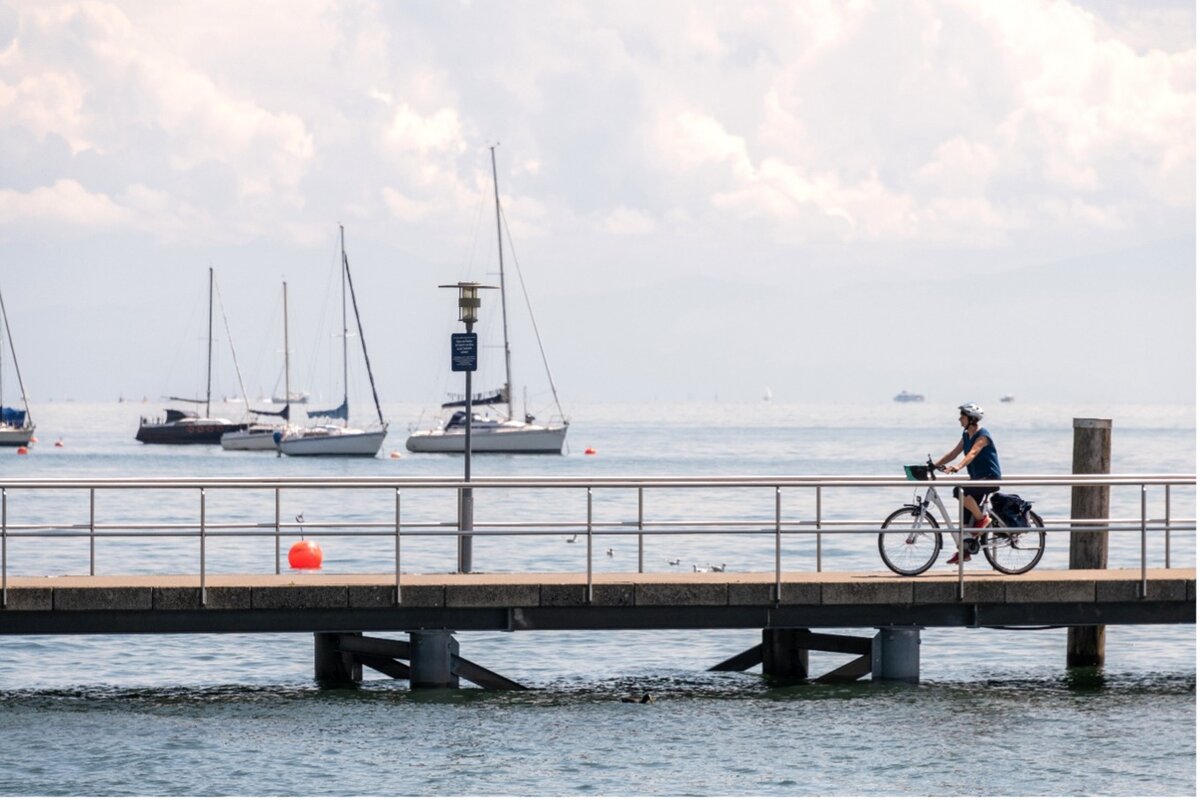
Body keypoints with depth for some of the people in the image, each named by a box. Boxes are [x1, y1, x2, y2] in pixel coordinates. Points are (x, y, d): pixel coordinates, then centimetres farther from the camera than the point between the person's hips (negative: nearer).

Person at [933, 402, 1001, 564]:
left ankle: (982, 518, -13)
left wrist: (958, 467, -46)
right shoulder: (966, 435, 12)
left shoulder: (983, 435, -14)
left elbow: (972, 453, -30)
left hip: (989, 479, -9)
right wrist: (933, 465, 0)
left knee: (960, 491, -31)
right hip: (977, 479, 9)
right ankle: (964, 551, 12)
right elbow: (953, 454, 11)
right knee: (966, 514, 5)